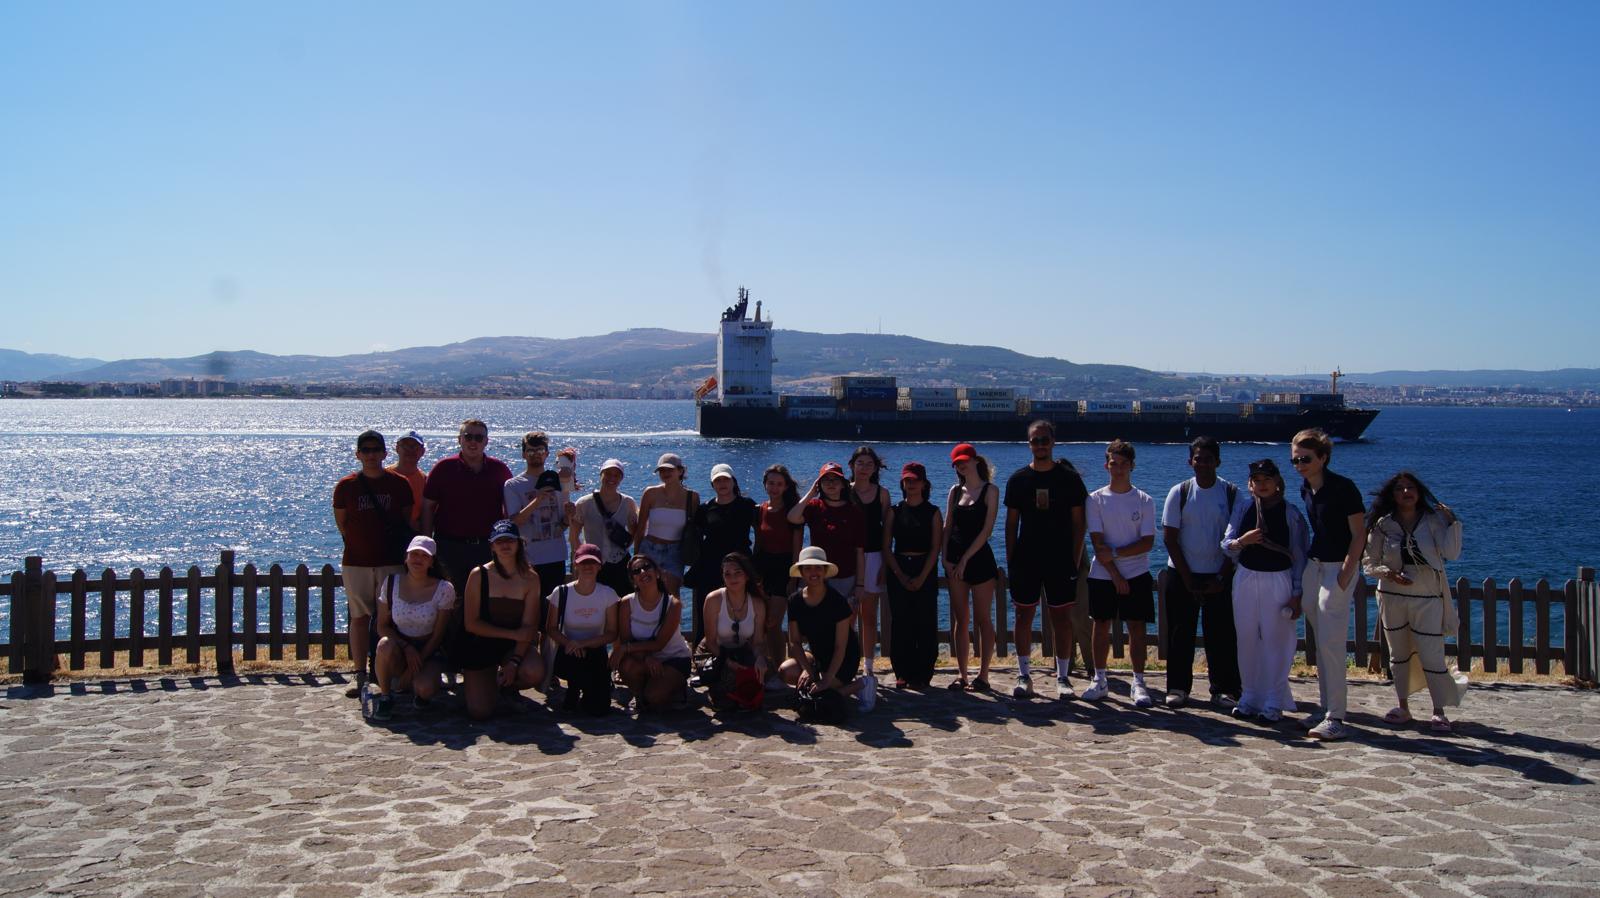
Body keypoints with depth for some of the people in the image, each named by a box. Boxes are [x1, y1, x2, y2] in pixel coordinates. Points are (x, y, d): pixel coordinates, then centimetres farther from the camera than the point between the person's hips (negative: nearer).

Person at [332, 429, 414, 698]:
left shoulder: (399, 484, 3)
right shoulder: (346, 486, 3)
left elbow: (407, 522, 9)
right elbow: (341, 523, 9)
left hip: (392, 562, 0)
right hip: (356, 562, 0)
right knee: (360, 618, 3)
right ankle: (360, 676, 8)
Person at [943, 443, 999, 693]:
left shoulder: (990, 491, -3)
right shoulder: (955, 491, 12)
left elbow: (987, 529, -10)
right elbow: (947, 526, 11)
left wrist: (966, 558, -13)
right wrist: (945, 557, -2)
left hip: (980, 557, -5)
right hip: (955, 560, 5)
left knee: (983, 619, 0)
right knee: (960, 620, 6)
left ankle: (983, 675, 3)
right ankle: (961, 674, 10)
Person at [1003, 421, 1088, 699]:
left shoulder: (1069, 477, 2)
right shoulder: (1018, 479, 5)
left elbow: (1078, 523, 3)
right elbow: (1011, 523, 7)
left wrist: (1075, 559, -3)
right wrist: (1010, 559, 1)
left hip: (1061, 561, -1)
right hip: (1025, 560, 1)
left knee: (1061, 618, 1)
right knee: (1024, 616, 4)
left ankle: (1063, 677, 10)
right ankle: (1023, 676, 12)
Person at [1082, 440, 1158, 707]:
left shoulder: (1144, 501, 1)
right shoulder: (1095, 499, 0)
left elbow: (1148, 542, -6)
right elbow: (1097, 542, -5)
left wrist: (1114, 552, -15)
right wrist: (1116, 576, -11)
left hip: (1137, 575, 0)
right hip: (1102, 575, 0)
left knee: (1137, 627, -2)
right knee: (1102, 625, 6)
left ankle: (1138, 683, 5)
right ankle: (1099, 681, 16)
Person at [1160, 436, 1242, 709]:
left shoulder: (1231, 493, -1)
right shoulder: (1179, 492, -1)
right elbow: (1169, 538, -3)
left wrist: (1222, 579, -8)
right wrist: (1188, 579, -7)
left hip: (1218, 577, 0)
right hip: (1182, 575, 0)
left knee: (1221, 635, 1)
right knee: (1180, 634, 4)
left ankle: (1224, 689, 11)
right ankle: (1178, 687, 13)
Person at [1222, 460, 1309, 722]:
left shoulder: (1291, 513, -3)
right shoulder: (1242, 508, 2)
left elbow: (1299, 555, -1)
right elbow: (1225, 545, 2)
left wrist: (1296, 594, -4)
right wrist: (1242, 541, -21)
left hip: (1278, 581, -2)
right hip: (1246, 579, 3)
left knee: (1276, 641, 0)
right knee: (1247, 640, 8)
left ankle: (1274, 703, 9)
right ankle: (1249, 697, 20)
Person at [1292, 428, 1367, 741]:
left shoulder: (1343, 488, -15)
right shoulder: (1305, 489, 7)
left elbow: (1359, 534, -13)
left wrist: (1345, 574, -17)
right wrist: (1309, 560, 14)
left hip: (1340, 566, -8)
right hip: (1314, 564, 8)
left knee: (1331, 642, -10)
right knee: (1321, 642, 11)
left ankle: (1335, 718, -6)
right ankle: (1325, 708, 18)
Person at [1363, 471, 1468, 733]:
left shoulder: (1433, 520, -3)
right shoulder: (1383, 525, -1)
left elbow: (1452, 553, -14)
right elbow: (1369, 563, 2)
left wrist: (1452, 522, -18)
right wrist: (1388, 573, -16)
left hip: (1427, 597, -2)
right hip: (1392, 597, 2)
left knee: (1432, 654, -5)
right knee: (1398, 653, 11)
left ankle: (1439, 711, 4)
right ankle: (1402, 706, 22)